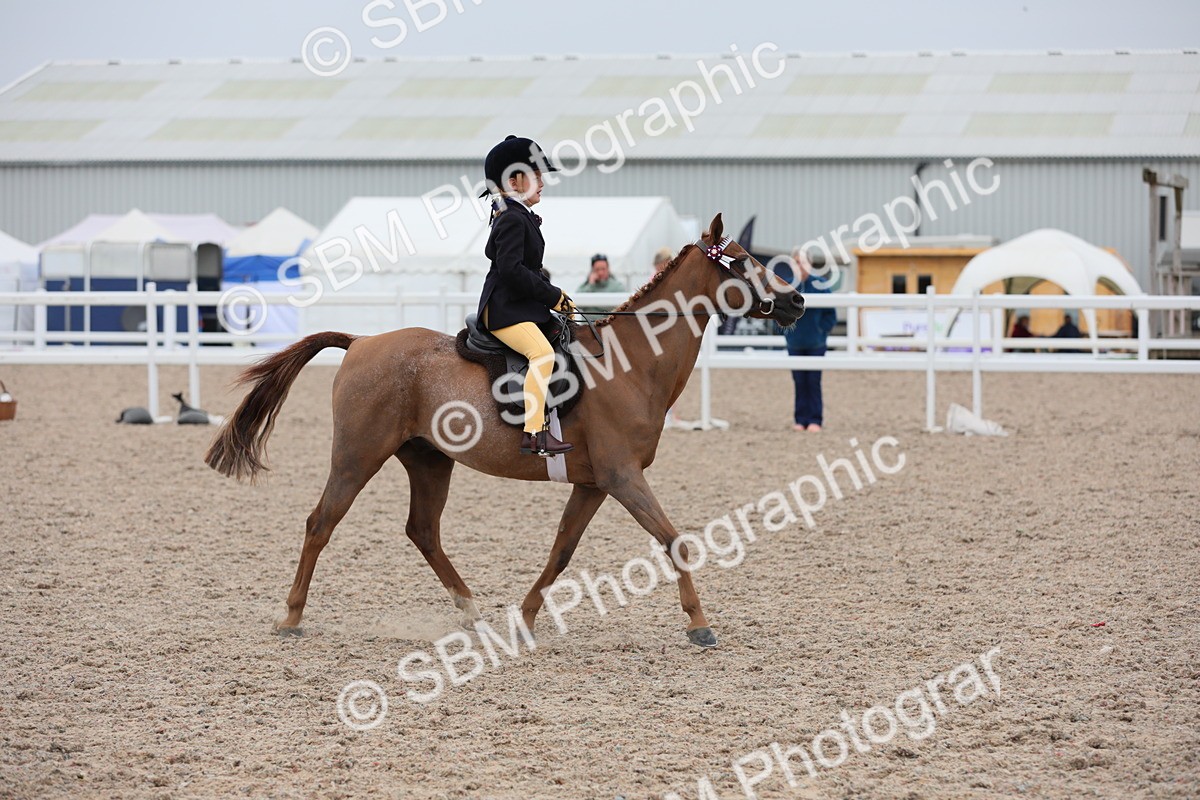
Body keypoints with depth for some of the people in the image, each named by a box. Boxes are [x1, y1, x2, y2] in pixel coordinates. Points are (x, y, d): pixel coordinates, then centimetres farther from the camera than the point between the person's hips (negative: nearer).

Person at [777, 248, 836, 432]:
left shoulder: (820, 286, -6)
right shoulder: (786, 286, 0)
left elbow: (830, 316, -1)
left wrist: (820, 331, -10)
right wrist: (786, 331, 0)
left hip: (815, 345, -2)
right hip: (795, 345, 2)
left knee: (813, 382, 2)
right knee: (799, 383, 7)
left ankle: (815, 420, 6)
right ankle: (800, 420, 12)